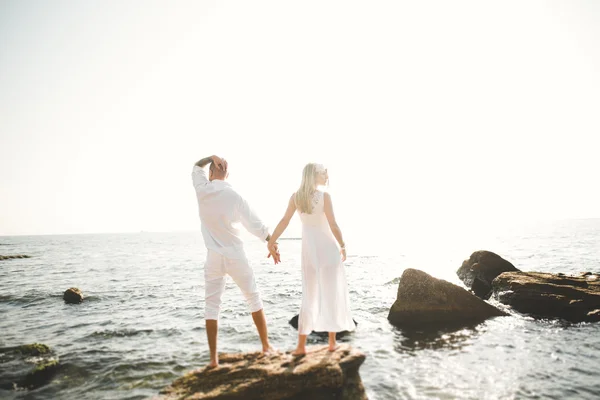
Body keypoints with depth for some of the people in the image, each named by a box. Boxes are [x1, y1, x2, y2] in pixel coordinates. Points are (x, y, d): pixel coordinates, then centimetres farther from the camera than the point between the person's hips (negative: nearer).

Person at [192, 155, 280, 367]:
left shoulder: (202, 190, -2)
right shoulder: (234, 196, -9)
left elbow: (197, 166, 18)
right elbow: (256, 225, -7)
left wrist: (212, 158, 2)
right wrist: (272, 244, 3)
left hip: (213, 258, 2)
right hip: (235, 256, -1)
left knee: (211, 305, 6)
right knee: (254, 298, 12)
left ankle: (213, 358, 4)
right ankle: (266, 346, 18)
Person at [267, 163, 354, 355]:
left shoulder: (295, 197, -1)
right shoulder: (324, 196, -13)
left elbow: (284, 221, -7)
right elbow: (333, 226, -14)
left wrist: (271, 242, -3)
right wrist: (343, 246, 0)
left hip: (309, 251, 4)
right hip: (328, 248, -4)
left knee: (309, 298, 11)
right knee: (333, 294, 9)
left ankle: (301, 345, 7)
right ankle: (332, 342, 15)